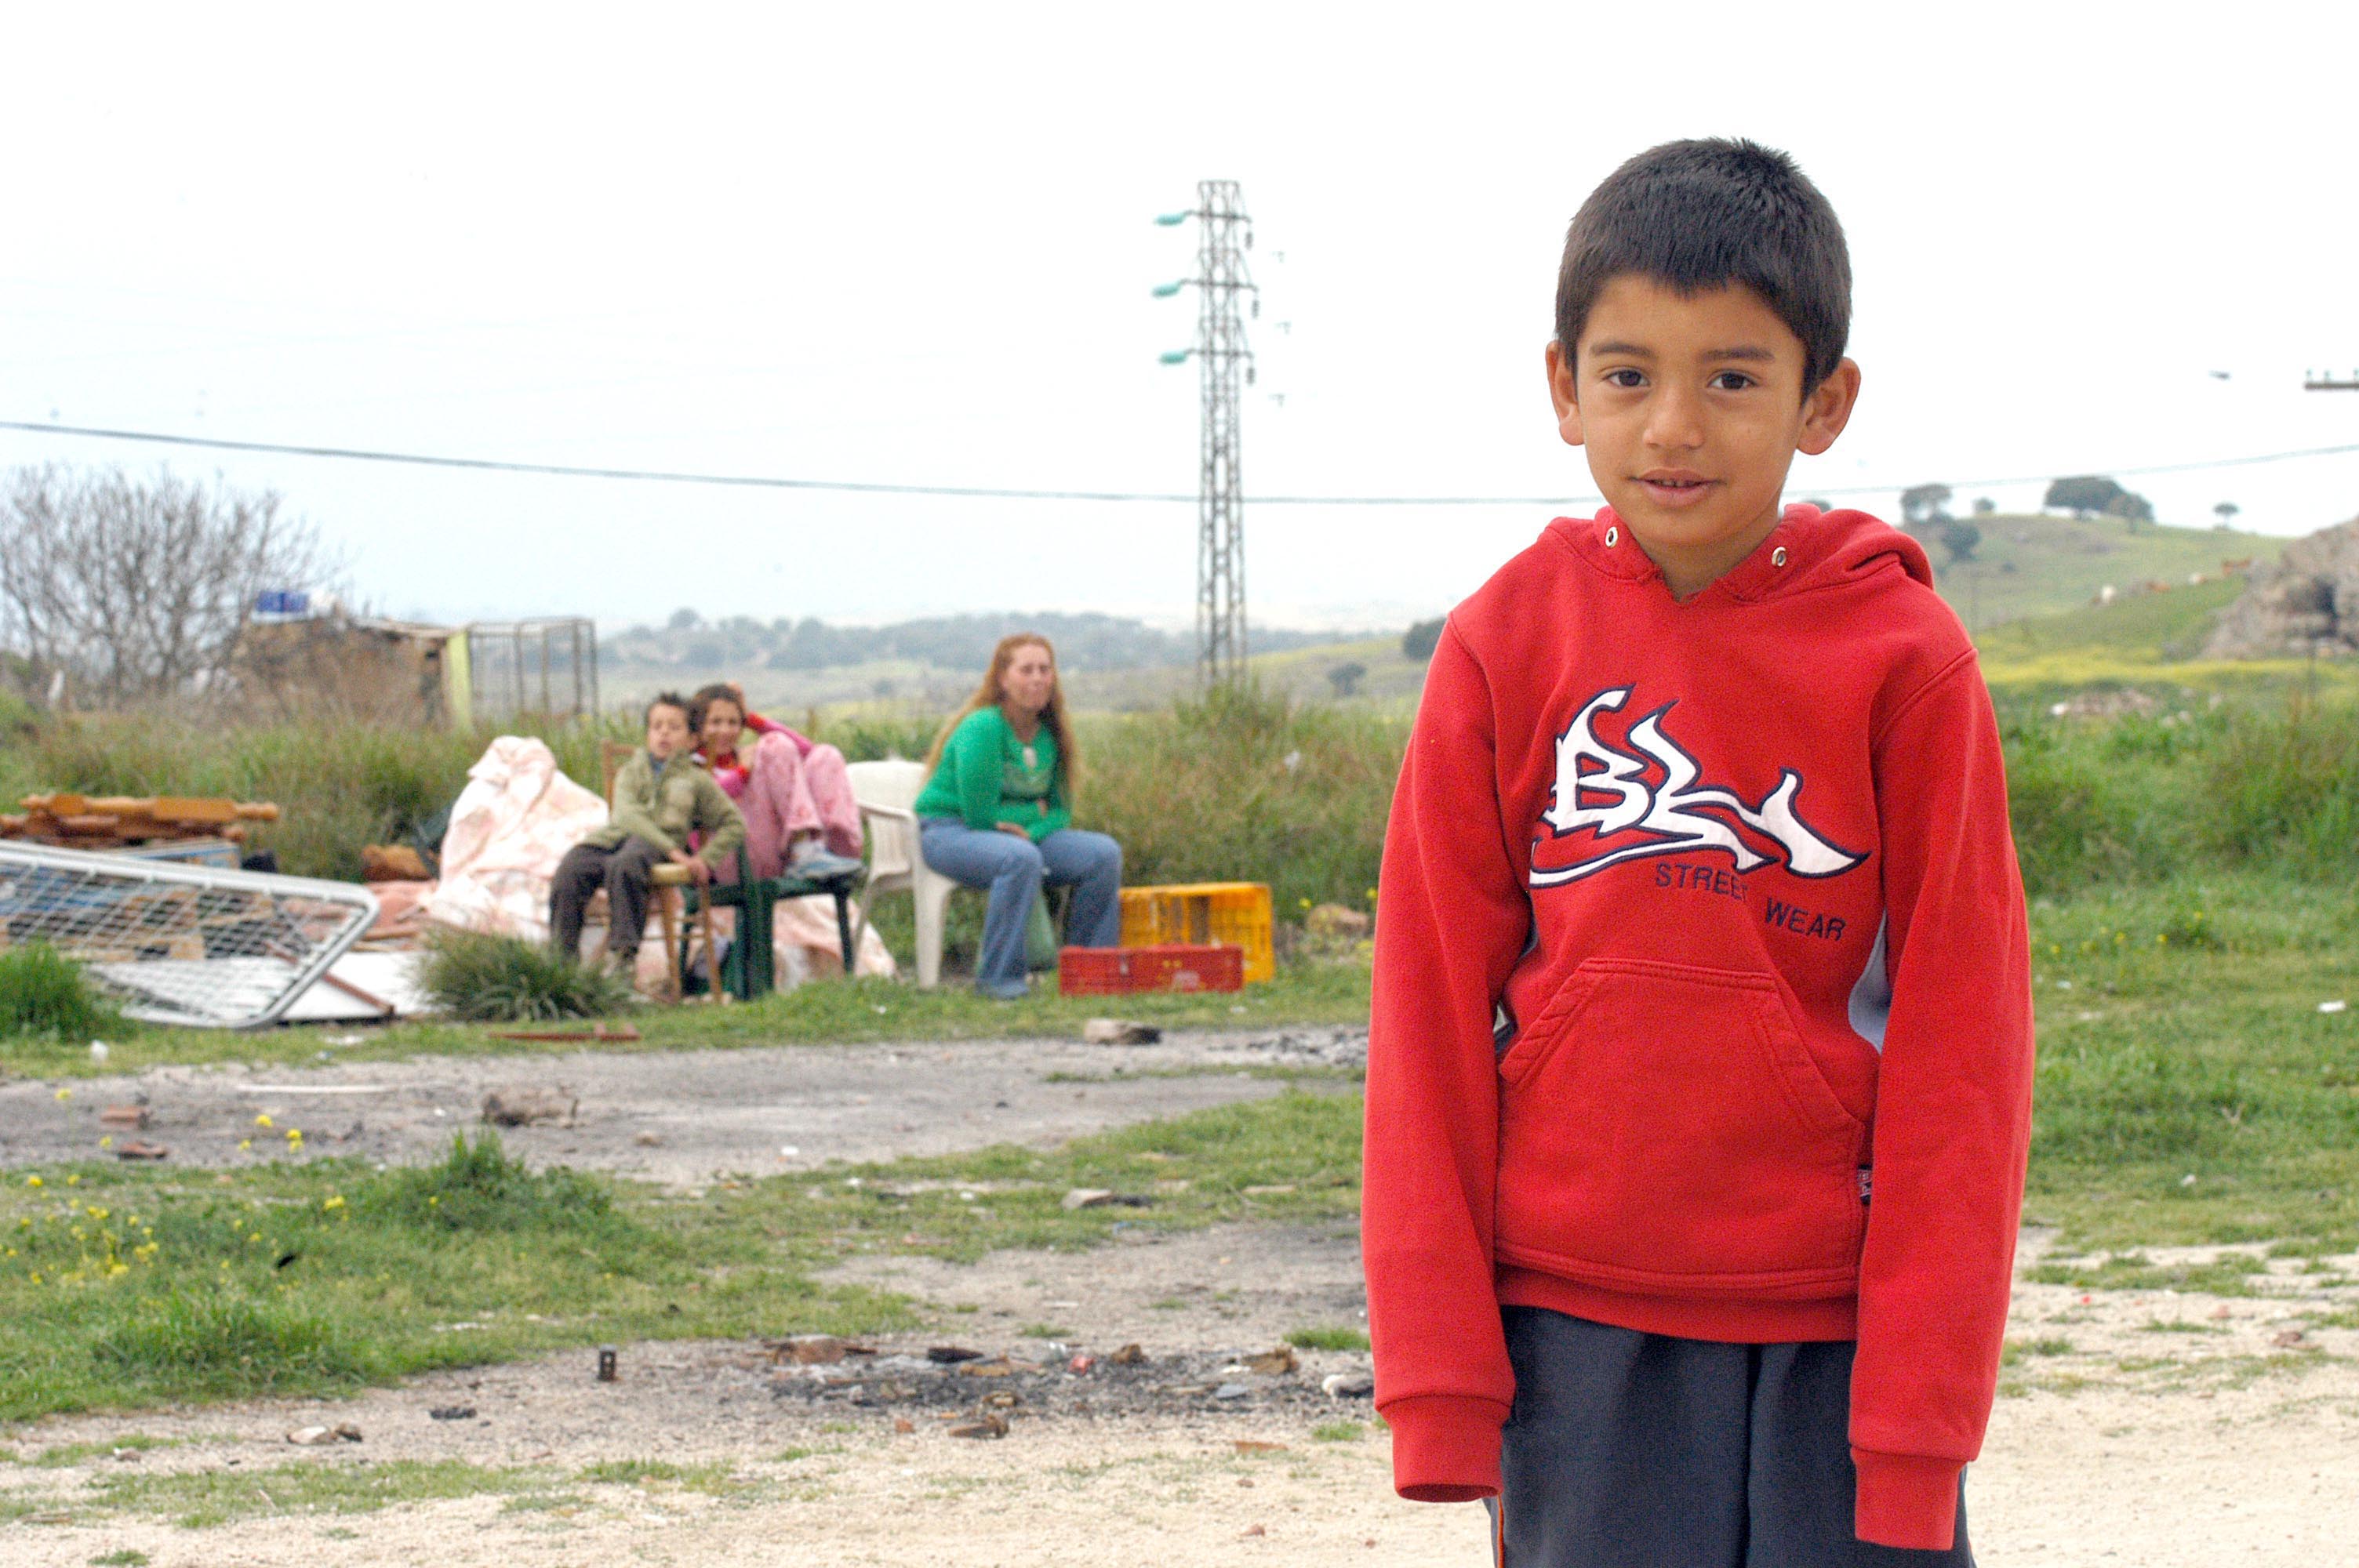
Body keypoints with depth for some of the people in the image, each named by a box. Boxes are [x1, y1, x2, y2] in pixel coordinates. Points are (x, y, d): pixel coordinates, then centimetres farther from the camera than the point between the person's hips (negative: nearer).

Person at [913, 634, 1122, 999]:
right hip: (949, 830, -7)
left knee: (1105, 853, -12)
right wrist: (1035, 811, -7)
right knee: (1021, 859, -38)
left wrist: (1030, 831, -15)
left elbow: (1061, 811, 7)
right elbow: (980, 814, -20)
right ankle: (998, 978, -29)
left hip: (1025, 833, 7)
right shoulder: (983, 728, -18)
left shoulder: (1050, 734, 5)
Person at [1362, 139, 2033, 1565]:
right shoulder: (1507, 644, 2)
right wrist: (1440, 1366, 0)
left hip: (1842, 1320, -1)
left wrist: (1916, 1409, -7)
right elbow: (1432, 1012, 4)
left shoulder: (1905, 658, -3)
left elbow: (1961, 1036, -2)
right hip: (1577, 1323, 1)